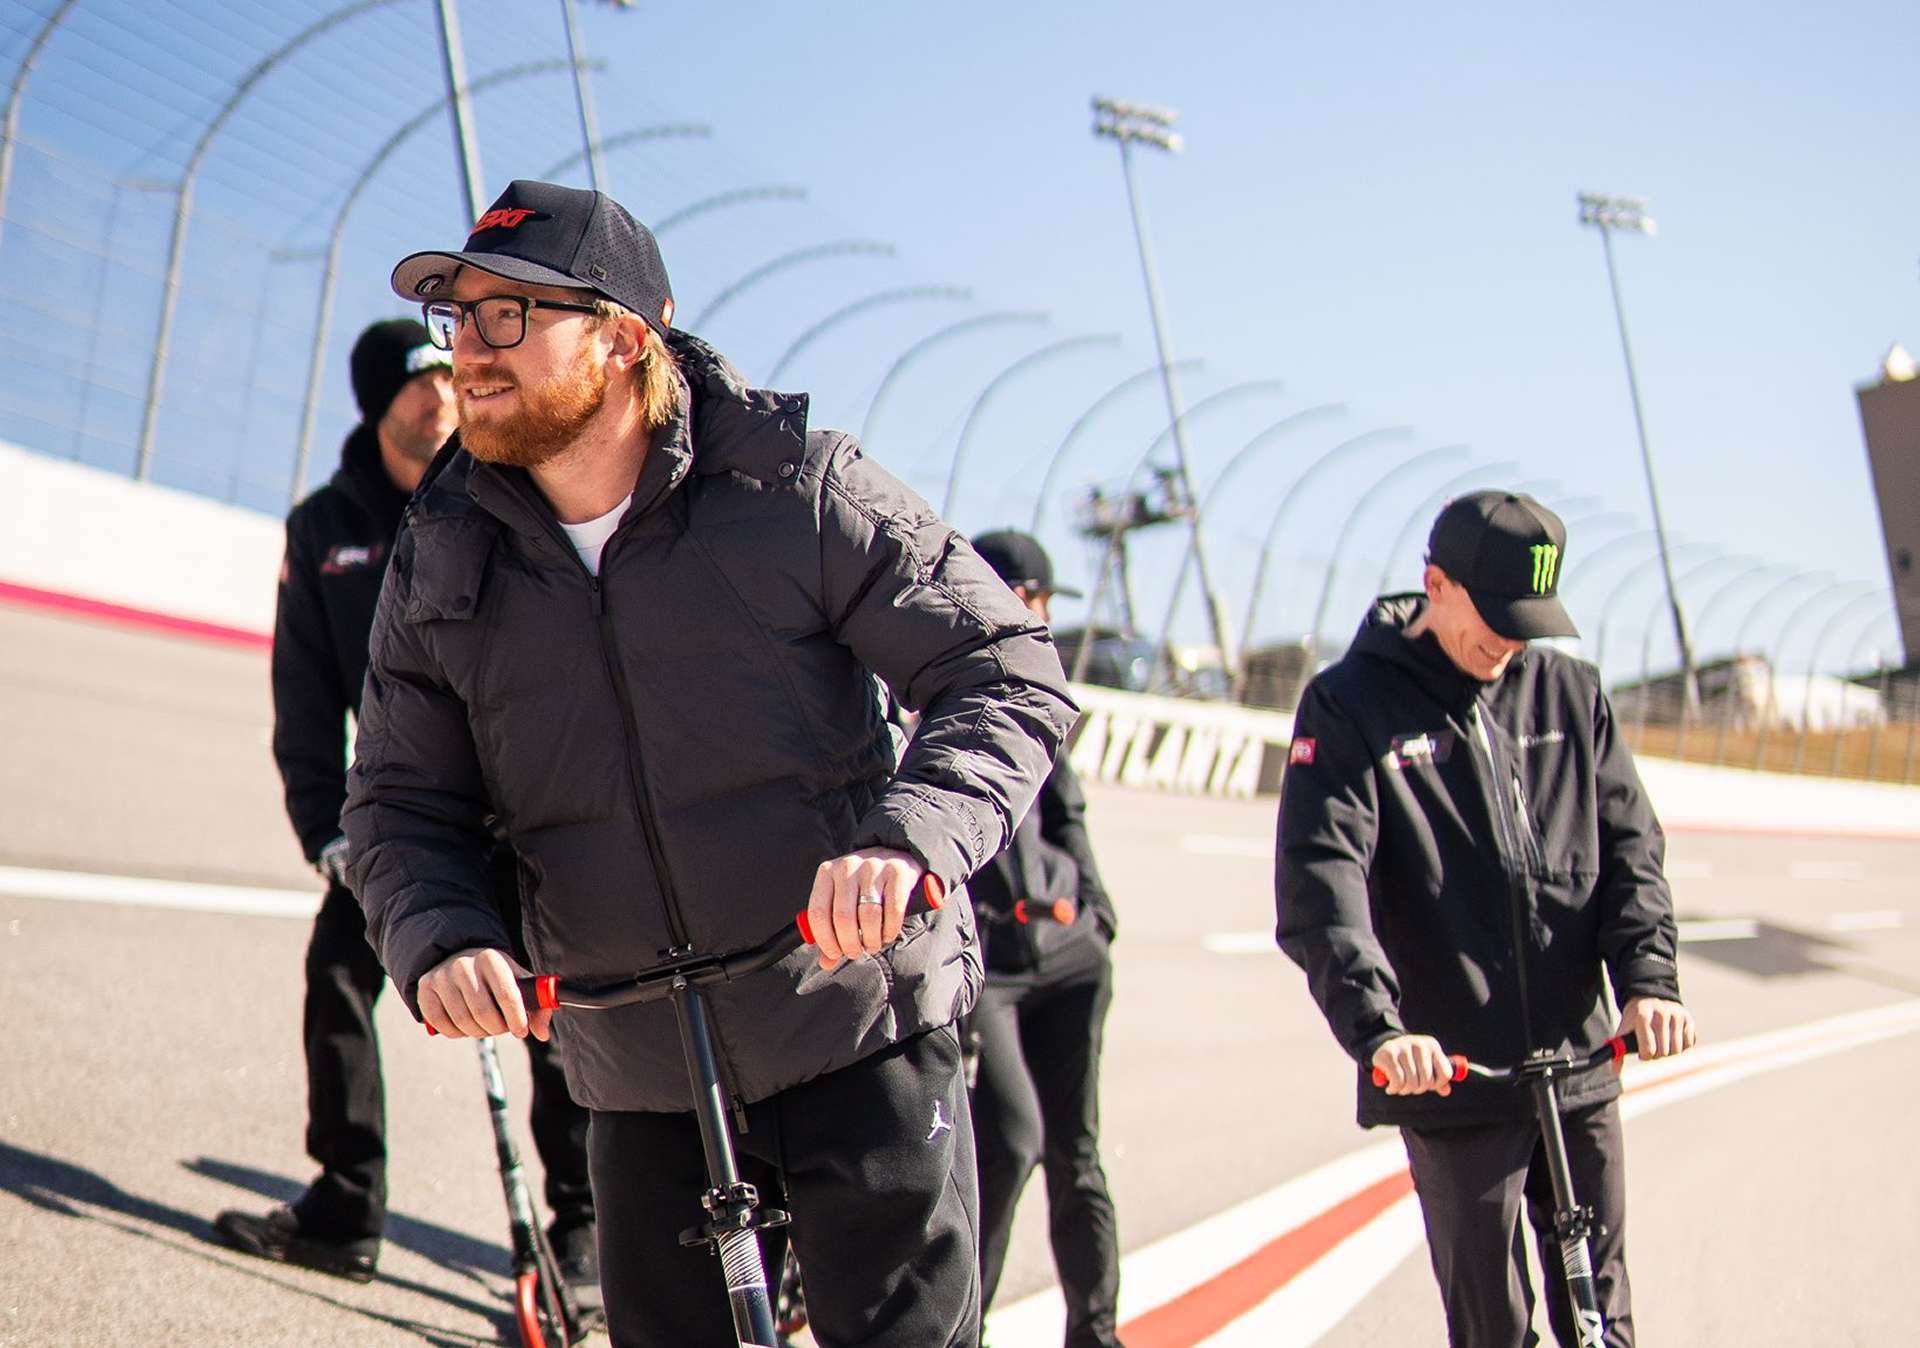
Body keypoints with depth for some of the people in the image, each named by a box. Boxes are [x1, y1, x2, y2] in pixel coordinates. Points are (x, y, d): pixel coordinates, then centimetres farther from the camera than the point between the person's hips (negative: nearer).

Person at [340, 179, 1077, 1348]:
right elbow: (403, 800, 6)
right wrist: (441, 938, -17)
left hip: (857, 1040, -3)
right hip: (641, 1083, 4)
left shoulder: (797, 485, -10)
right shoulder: (442, 559, 2)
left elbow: (1009, 669, -10)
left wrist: (910, 835, -29)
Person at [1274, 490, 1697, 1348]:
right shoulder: (1348, 705, -4)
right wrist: (1376, 1027, -29)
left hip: (1580, 1062, 4)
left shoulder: (1569, 691, 9)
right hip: (1449, 1074, -4)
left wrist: (1648, 976, -13)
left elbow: (1629, 841, 6)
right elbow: (1320, 882, -15)